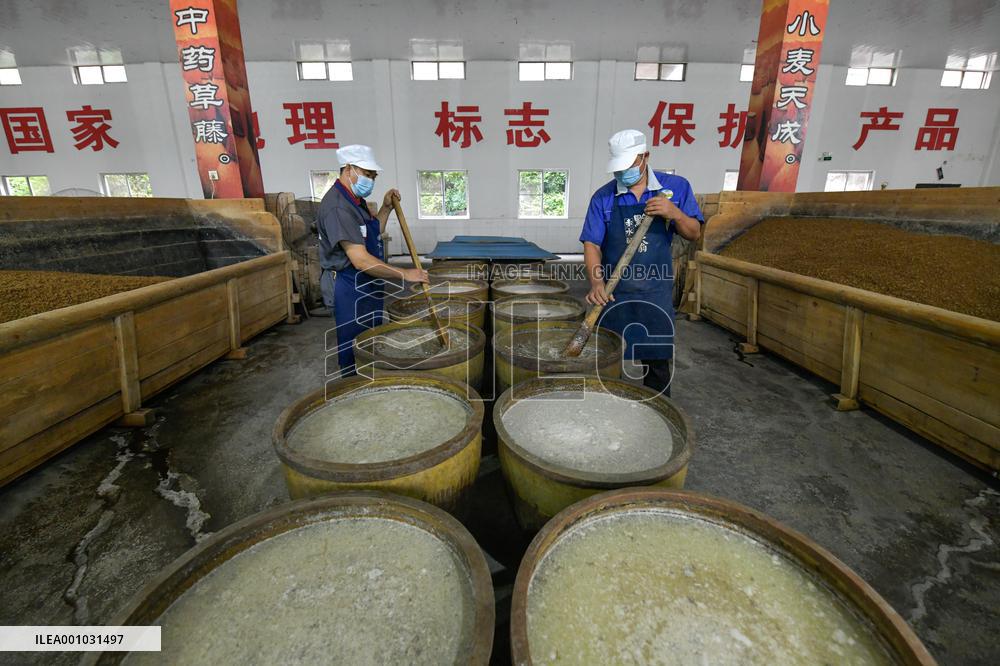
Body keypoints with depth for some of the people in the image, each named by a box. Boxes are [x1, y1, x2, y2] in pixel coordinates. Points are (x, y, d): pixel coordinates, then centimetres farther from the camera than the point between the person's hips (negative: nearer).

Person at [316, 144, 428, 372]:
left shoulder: (356, 200, 10)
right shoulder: (337, 206, -22)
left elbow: (373, 234, 21)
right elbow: (361, 260, -28)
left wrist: (386, 208, 8)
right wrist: (404, 274, -23)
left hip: (367, 286, 10)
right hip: (349, 289, -10)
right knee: (355, 353, 2)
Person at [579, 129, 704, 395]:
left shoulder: (676, 187, 1)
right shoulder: (603, 197, -1)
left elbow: (694, 234, 4)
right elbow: (592, 244, -5)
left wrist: (674, 213, -17)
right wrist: (596, 284, -20)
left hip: (656, 293, 1)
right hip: (614, 293, 0)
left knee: (657, 363, 9)